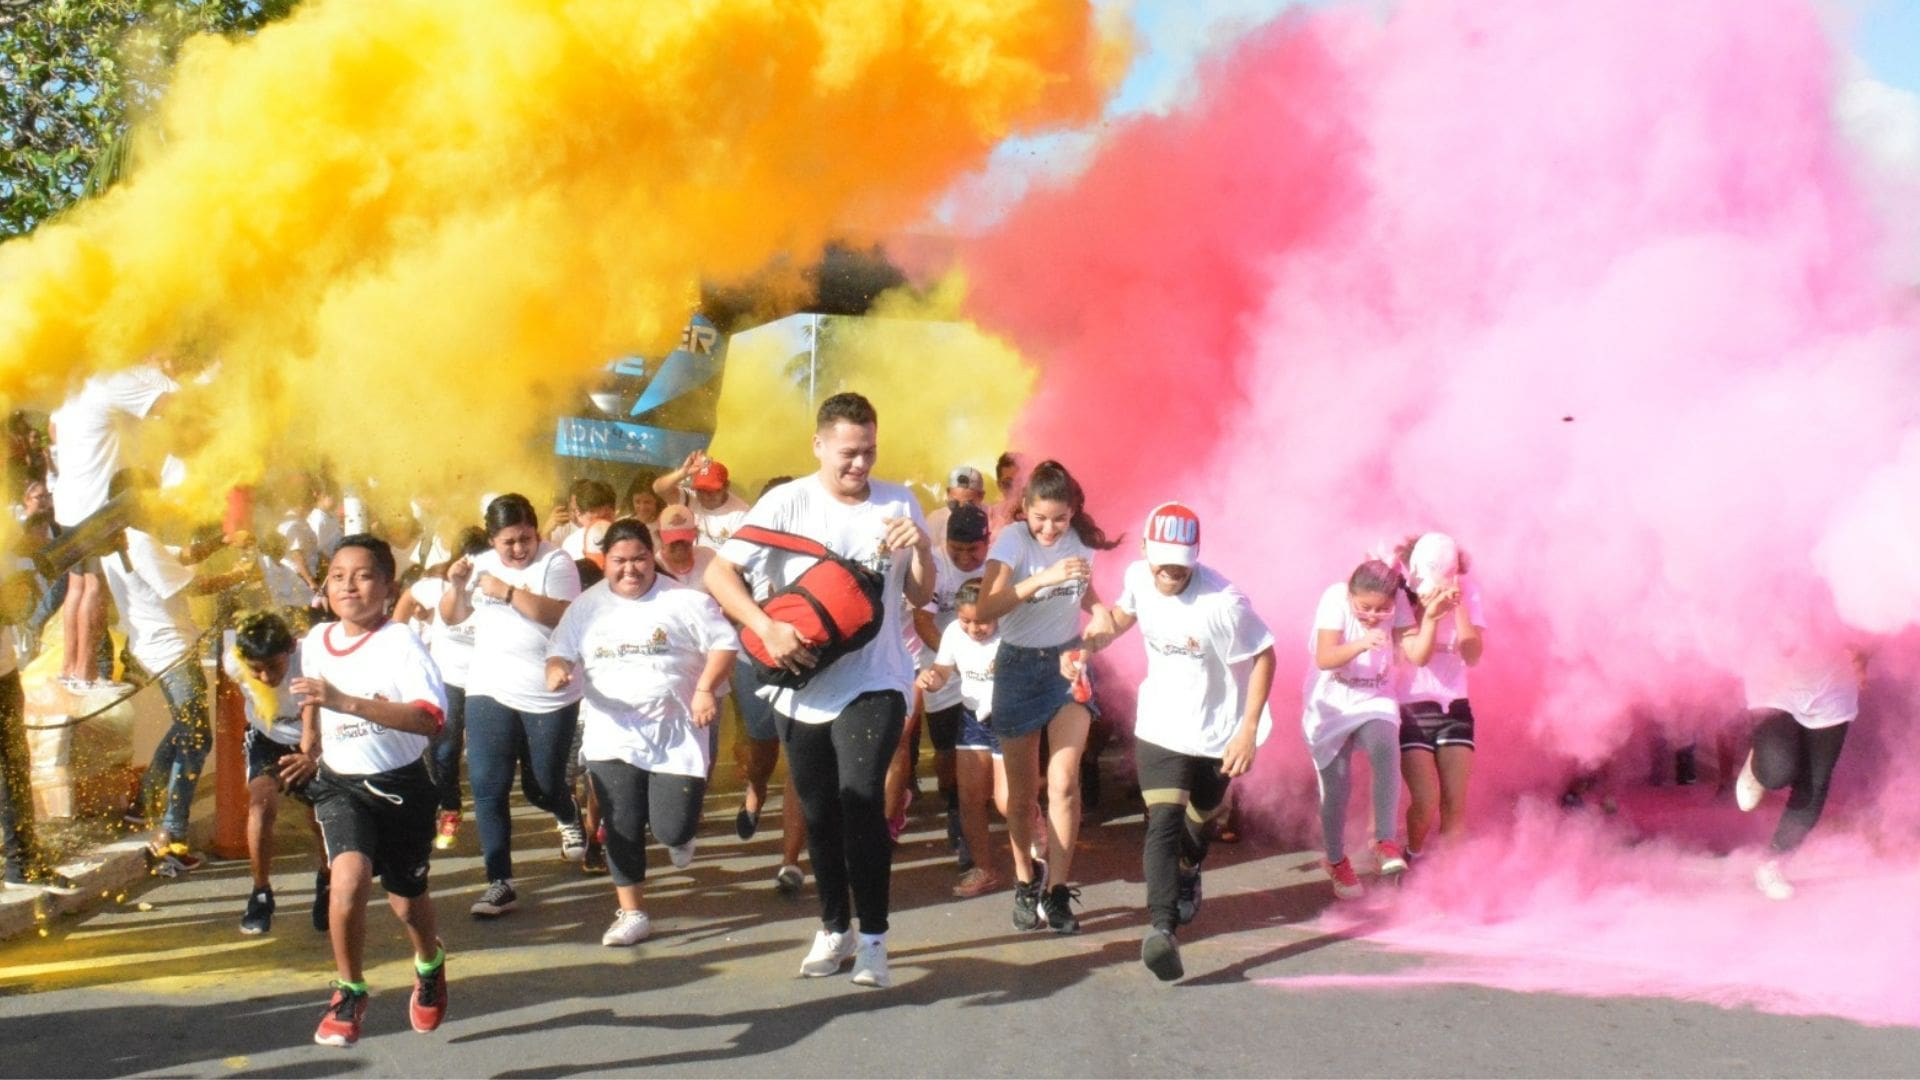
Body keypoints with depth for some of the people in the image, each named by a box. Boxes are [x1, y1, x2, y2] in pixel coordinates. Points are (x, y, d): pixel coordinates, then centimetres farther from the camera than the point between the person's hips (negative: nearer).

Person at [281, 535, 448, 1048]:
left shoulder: (400, 642, -17)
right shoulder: (316, 641, 0)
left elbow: (431, 717, -32)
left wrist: (346, 702, -36)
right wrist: (309, 751, 13)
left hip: (401, 786, -2)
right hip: (341, 783, 2)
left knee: (406, 899, 14)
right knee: (350, 876, -24)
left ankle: (429, 963, 49)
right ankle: (349, 992, -5)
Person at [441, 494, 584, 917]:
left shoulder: (556, 563, -9)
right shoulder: (482, 565, 8)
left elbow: (562, 614, -22)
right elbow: (452, 617, 12)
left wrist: (507, 592, -27)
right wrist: (456, 585, -8)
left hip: (550, 696, -4)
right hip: (490, 693, 4)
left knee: (543, 787, 10)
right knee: (487, 788, -7)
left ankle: (570, 819, 47)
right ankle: (500, 883, -3)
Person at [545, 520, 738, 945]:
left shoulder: (684, 600, -3)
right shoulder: (587, 606, 8)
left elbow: (724, 643, -2)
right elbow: (560, 652, 12)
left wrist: (705, 688, -16)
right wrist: (557, 671, -12)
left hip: (676, 736, -2)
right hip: (612, 736, 2)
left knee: (673, 829, -7)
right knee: (623, 827, -2)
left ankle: (679, 836, 32)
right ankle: (631, 913, 11)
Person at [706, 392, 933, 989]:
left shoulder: (899, 504, 1)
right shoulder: (787, 503, -4)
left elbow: (922, 595, 5)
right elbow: (719, 573, -11)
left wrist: (920, 549, -15)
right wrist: (768, 628, -24)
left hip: (874, 681, -1)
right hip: (802, 685, 1)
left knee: (861, 802, -17)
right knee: (820, 812, 11)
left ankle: (873, 939, -10)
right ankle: (834, 929, 27)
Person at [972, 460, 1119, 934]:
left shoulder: (1080, 539, -4)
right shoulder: (1013, 539, -17)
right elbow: (987, 608, -30)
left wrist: (1100, 610, -7)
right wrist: (1044, 578, -40)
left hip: (1069, 662, 2)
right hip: (1019, 666, -2)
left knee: (1063, 784, -11)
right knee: (1022, 793, 7)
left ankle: (1057, 891, -6)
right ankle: (1025, 882, 27)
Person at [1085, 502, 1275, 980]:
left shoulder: (1223, 603, -27)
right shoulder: (1138, 577, -11)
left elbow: (1263, 657, -17)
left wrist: (1249, 729, -22)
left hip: (1217, 733, -1)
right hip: (1160, 728, 2)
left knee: (1199, 820, 21)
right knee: (1164, 824, -17)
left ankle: (1187, 871, 55)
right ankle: (1162, 929, -29)